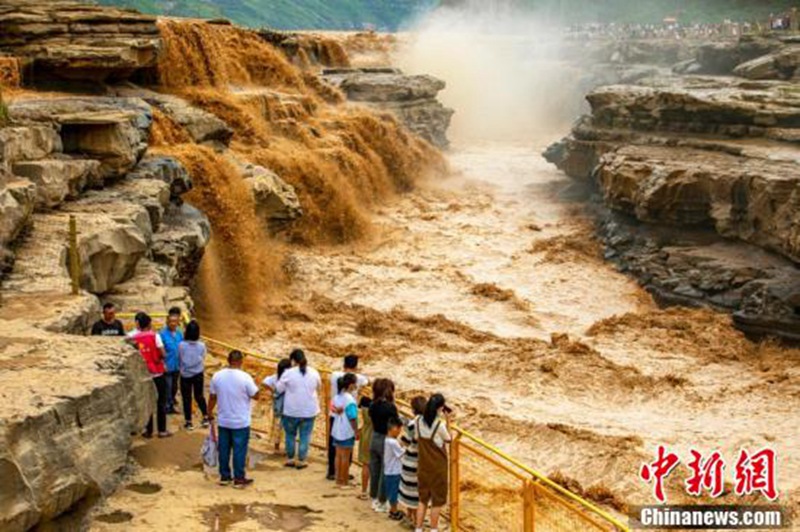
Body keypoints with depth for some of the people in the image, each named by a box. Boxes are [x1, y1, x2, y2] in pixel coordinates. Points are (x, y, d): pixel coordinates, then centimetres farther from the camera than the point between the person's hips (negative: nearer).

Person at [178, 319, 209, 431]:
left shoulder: (181, 345, -17)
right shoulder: (202, 346, -12)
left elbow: (179, 360, -4)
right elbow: (203, 360, 1)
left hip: (185, 375, -2)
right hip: (198, 374, 2)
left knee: (186, 398, 8)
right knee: (199, 396, 18)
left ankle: (189, 422, 12)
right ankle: (205, 417, 19)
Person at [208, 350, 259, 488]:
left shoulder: (217, 376, -5)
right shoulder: (245, 378, -18)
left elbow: (212, 397, 4)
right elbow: (256, 395, -10)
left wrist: (210, 413, 18)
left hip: (223, 421, 4)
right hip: (241, 422, -4)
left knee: (224, 449, 14)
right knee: (239, 450, 5)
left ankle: (224, 476, 22)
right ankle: (239, 479, 11)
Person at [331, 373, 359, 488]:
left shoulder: (337, 396, 4)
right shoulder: (349, 399, -21)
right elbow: (352, 418, -20)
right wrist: (356, 431, -13)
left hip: (337, 431, 8)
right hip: (347, 432, -7)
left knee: (339, 455, 14)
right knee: (346, 457, 2)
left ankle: (338, 480, 21)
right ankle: (344, 482, 9)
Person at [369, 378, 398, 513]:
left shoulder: (373, 406, -1)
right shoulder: (390, 407, -20)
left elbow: (372, 421, 7)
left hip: (374, 439, 7)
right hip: (385, 441, -6)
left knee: (374, 471, 17)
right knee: (385, 473, 7)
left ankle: (374, 499, 29)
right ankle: (381, 503, 15)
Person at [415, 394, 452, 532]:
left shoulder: (419, 421, -7)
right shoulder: (439, 425, -22)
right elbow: (449, 440, -5)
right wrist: (448, 420, -5)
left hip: (423, 466, 5)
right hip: (438, 467, -5)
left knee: (423, 499, 17)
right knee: (437, 500, 11)